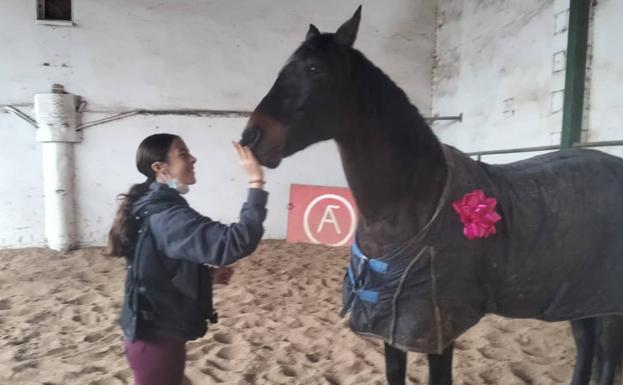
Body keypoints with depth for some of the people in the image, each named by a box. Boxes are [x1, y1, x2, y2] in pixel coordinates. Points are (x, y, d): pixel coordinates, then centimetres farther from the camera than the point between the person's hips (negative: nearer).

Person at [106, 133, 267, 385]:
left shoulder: (151, 207, 6)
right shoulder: (167, 215, -26)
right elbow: (237, 243, -38)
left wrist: (207, 274, 6)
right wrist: (256, 183, -35)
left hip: (150, 331, 10)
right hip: (158, 338, -10)